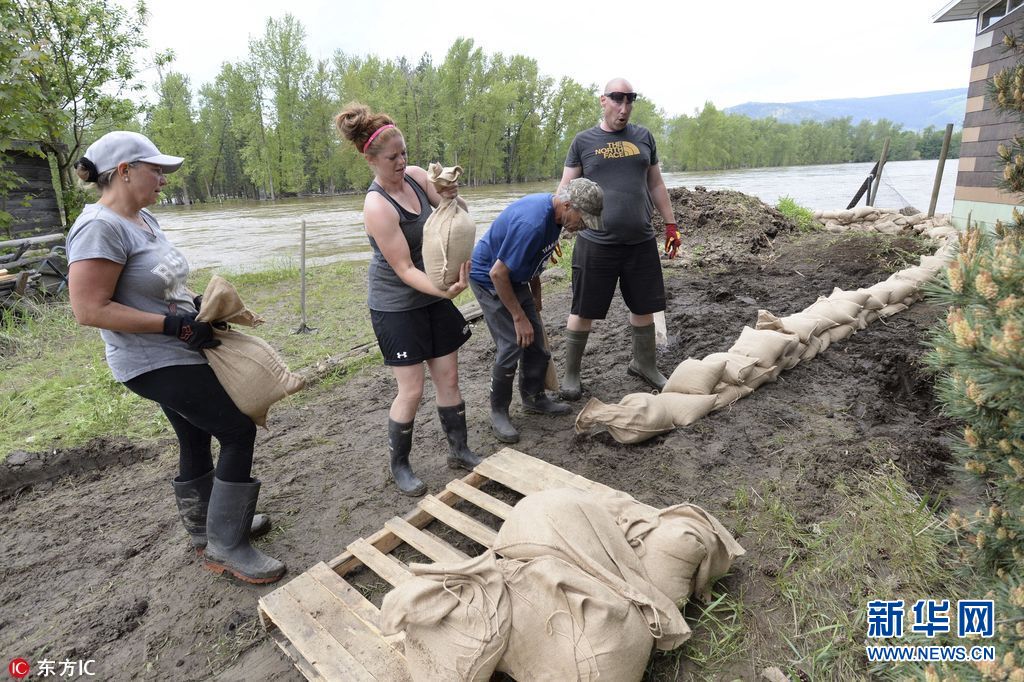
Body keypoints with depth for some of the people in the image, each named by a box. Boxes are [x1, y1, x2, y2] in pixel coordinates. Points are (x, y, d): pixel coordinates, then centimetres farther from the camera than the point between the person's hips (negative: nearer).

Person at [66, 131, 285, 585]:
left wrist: (198, 303, 4)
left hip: (177, 356, 10)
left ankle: (207, 530, 36)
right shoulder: (100, 227, -20)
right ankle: (226, 547, 3)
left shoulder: (144, 219, 9)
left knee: (197, 439, 18)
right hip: (155, 363, -10)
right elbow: (89, 309, -24)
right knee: (238, 432, -9)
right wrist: (174, 324, -25)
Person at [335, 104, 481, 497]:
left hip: (432, 297, 6)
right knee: (412, 390, -2)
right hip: (396, 306, -6)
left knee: (448, 378, 11)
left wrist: (451, 196, -22)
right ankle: (399, 466, 21)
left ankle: (459, 451, 28)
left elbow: (459, 214, 1)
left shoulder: (415, 176, -3)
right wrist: (445, 290, -39)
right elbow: (404, 269, -24)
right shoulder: (377, 206, -22)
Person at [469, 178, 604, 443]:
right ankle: (498, 412, 6)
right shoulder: (532, 223, -34)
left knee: (536, 341, 9)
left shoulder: (554, 213, -4)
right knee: (512, 346, -11)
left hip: (516, 278, 9)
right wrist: (519, 317, -21)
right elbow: (498, 274, -29)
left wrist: (535, 299, 17)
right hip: (489, 279, -9)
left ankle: (534, 398, 27)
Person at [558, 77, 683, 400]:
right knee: (583, 312, 3)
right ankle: (571, 374, 19)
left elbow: (656, 184, 16)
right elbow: (566, 190, 3)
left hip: (642, 242, 3)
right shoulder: (583, 141, 3)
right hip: (595, 244, -3)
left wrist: (670, 225, 13)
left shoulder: (643, 137, 11)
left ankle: (644, 364, 33)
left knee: (644, 307, 12)